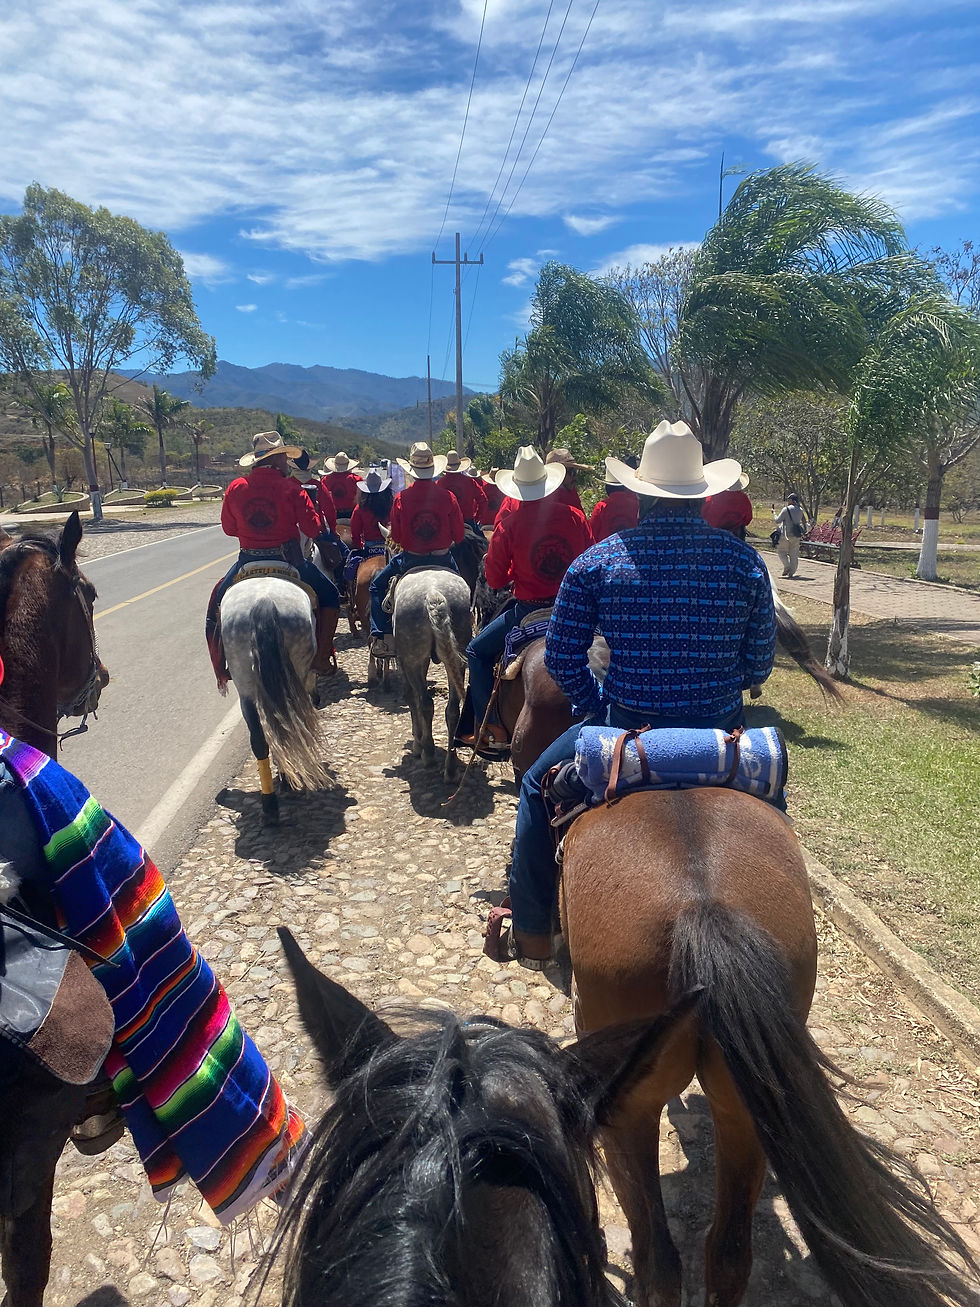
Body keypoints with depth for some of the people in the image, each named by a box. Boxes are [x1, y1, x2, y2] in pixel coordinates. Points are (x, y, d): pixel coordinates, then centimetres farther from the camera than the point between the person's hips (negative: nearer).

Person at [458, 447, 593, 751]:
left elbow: (495, 580, -5)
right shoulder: (575, 517, -2)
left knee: (478, 651, 15)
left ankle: (490, 725, 8)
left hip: (528, 609, -3)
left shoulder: (508, 525, -11)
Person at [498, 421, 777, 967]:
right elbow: (760, 664, 2)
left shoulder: (598, 561, -7)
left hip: (623, 726, -1)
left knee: (538, 787, 24)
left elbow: (562, 657, -5)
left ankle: (533, 933, 30)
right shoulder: (746, 561, -3)